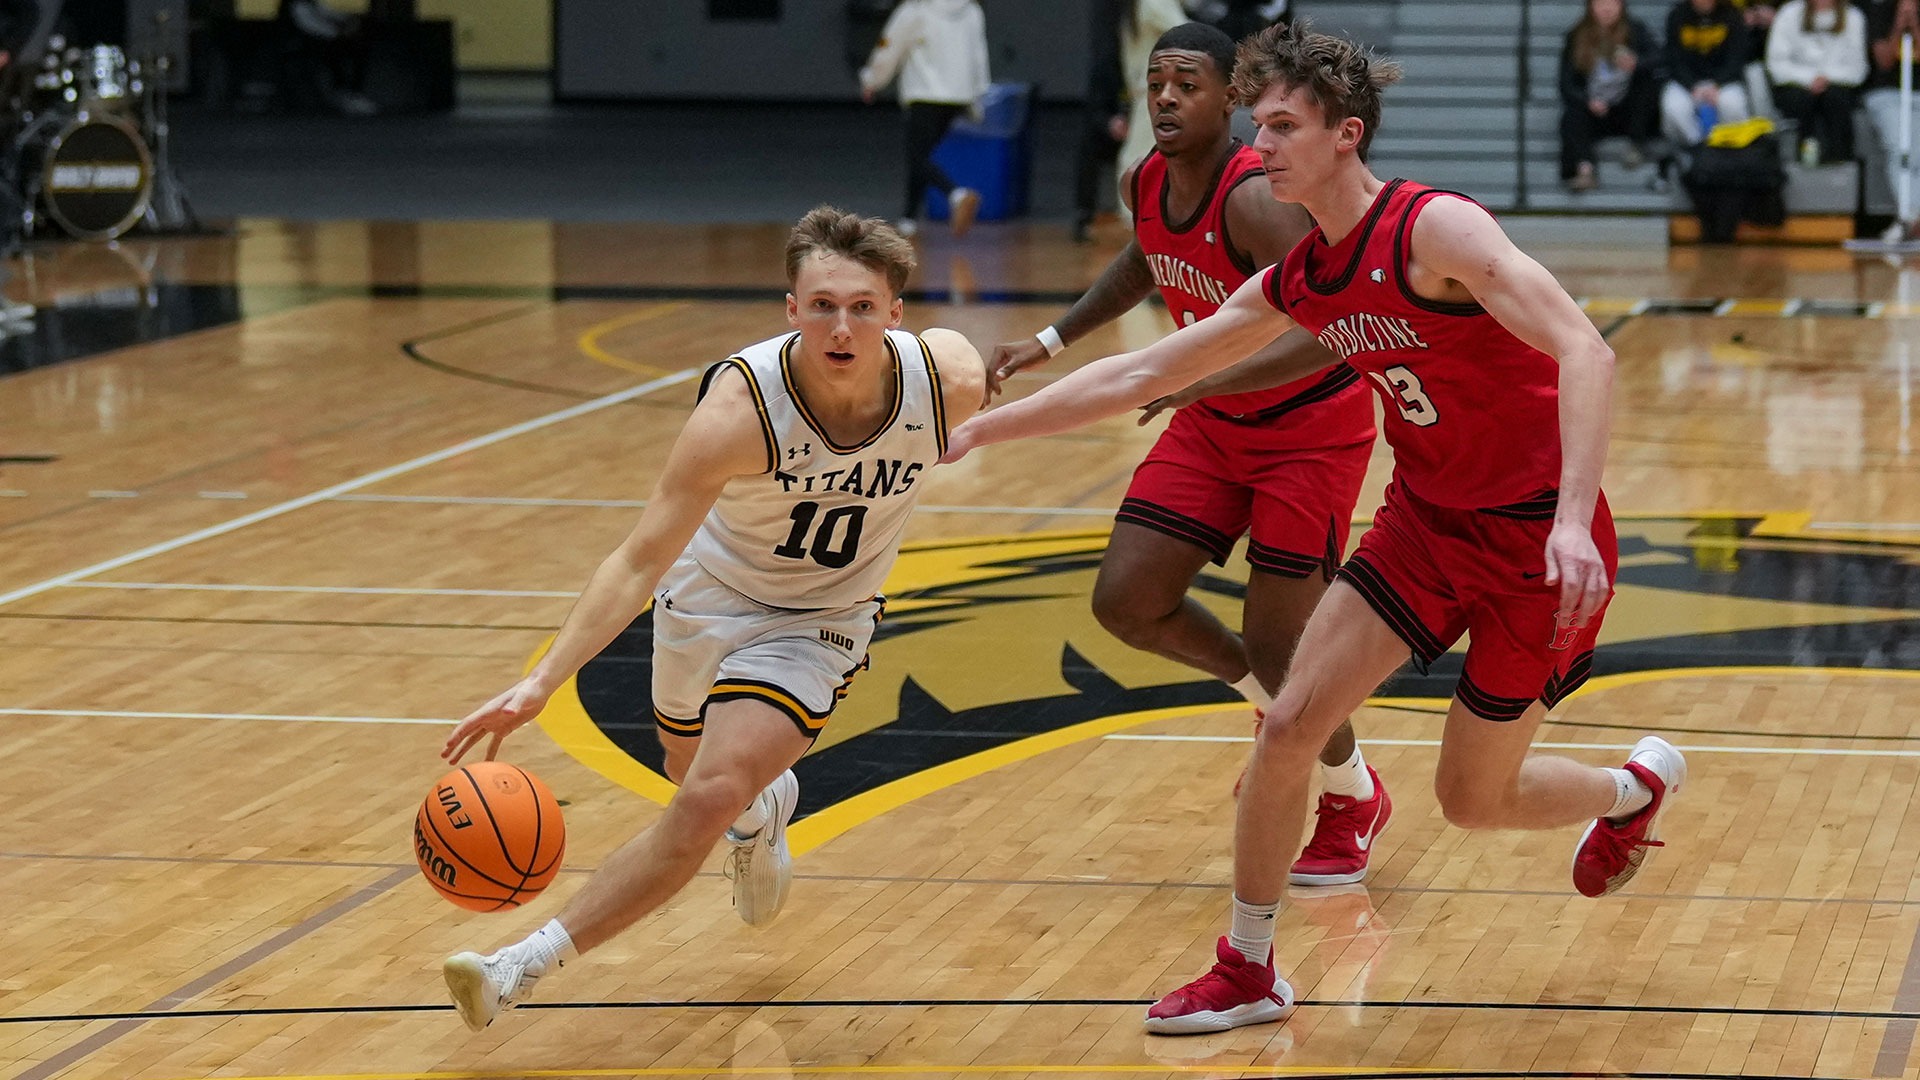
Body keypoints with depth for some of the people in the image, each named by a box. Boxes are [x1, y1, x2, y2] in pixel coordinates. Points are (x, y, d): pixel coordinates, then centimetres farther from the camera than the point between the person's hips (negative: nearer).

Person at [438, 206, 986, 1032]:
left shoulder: (949, 381, -28)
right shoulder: (741, 406, -35)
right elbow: (639, 562, -33)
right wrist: (540, 682, -42)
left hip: (818, 623, 0)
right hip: (710, 594, 0)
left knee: (710, 800, -20)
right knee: (693, 774, 25)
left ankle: (528, 966, -14)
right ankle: (765, 810, 62)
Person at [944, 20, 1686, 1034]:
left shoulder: (1434, 228, -22)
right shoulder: (1297, 283, 2)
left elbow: (1584, 351, -31)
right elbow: (1138, 375, 11)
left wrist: (1573, 520, -41)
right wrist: (978, 427, 9)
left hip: (1534, 536, -7)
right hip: (1424, 520, 7)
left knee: (1472, 798, 4)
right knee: (1287, 726, -4)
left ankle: (1636, 786, 35)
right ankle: (1246, 974, 11)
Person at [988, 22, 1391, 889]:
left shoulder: (1257, 199, -30)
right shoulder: (1144, 184, -5)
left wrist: (1201, 379, -49)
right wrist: (1050, 343, 15)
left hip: (1310, 427, -8)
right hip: (1212, 424, 8)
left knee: (1277, 646, -8)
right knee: (1125, 601, -1)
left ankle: (1353, 801, 22)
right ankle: (1274, 702, 25)